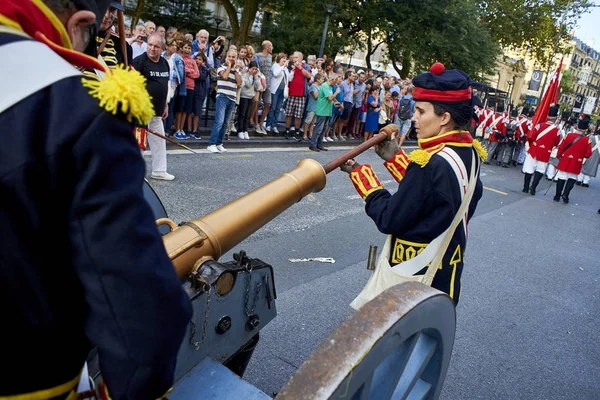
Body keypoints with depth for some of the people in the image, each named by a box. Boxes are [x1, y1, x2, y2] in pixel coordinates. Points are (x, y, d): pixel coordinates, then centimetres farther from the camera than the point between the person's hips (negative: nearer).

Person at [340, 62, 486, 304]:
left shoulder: (432, 163, -29)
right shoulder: (470, 152, -3)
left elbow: (389, 220, -22)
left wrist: (360, 174, -12)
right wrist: (395, 158, 3)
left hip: (417, 274, -8)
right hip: (448, 267, 8)